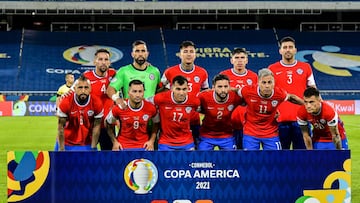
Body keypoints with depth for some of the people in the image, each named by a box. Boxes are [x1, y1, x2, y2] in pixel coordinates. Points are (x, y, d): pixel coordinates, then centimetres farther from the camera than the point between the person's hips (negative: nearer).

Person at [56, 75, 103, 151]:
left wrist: (93, 148, -4)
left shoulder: (97, 103, -13)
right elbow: (61, 127, -10)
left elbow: (96, 126, -4)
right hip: (67, 143, -1)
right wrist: (61, 149, -10)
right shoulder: (66, 103, -17)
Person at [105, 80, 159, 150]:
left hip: (144, 146, 1)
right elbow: (109, 124, 5)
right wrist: (114, 142, -1)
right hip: (123, 146, -1)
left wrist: (151, 141, 0)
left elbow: (156, 123, 10)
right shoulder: (119, 108, -11)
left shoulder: (151, 108, -9)